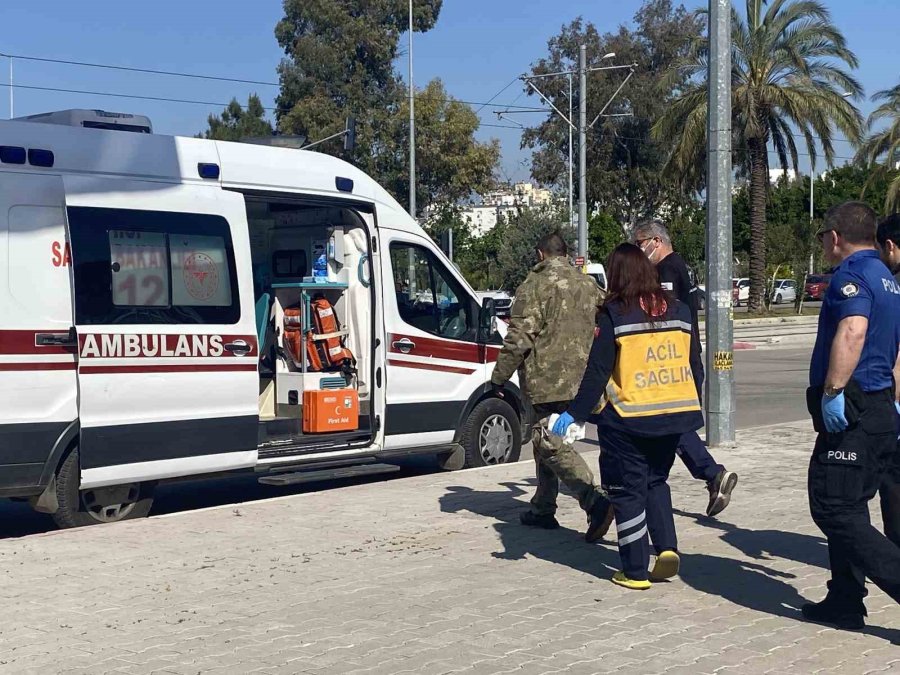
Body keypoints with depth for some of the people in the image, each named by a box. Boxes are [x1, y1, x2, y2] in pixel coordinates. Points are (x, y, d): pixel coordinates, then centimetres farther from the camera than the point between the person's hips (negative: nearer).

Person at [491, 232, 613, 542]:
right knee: (546, 440, 19)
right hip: (580, 380, 8)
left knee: (550, 444, -8)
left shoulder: (536, 286, -9)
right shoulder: (588, 284, 12)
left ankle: (596, 501, -24)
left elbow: (519, 338, -14)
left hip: (547, 379, -8)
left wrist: (499, 377, -7)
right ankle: (542, 510, 24)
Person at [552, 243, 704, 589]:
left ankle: (636, 571, 8)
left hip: (627, 418, -5)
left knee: (628, 490, 6)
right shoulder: (677, 310, 6)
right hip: (674, 415, 5)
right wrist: (693, 406, 23)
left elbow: (597, 372, -12)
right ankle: (667, 547, 7)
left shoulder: (614, 315, -10)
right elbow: (694, 364, 11)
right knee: (656, 481, 23)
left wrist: (575, 413, -7)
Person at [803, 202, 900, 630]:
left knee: (833, 509, -9)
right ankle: (845, 603, 21)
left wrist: (832, 392, -28)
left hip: (850, 413, -10)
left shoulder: (852, 275, -13)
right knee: (848, 509, 16)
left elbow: (852, 331, -30)